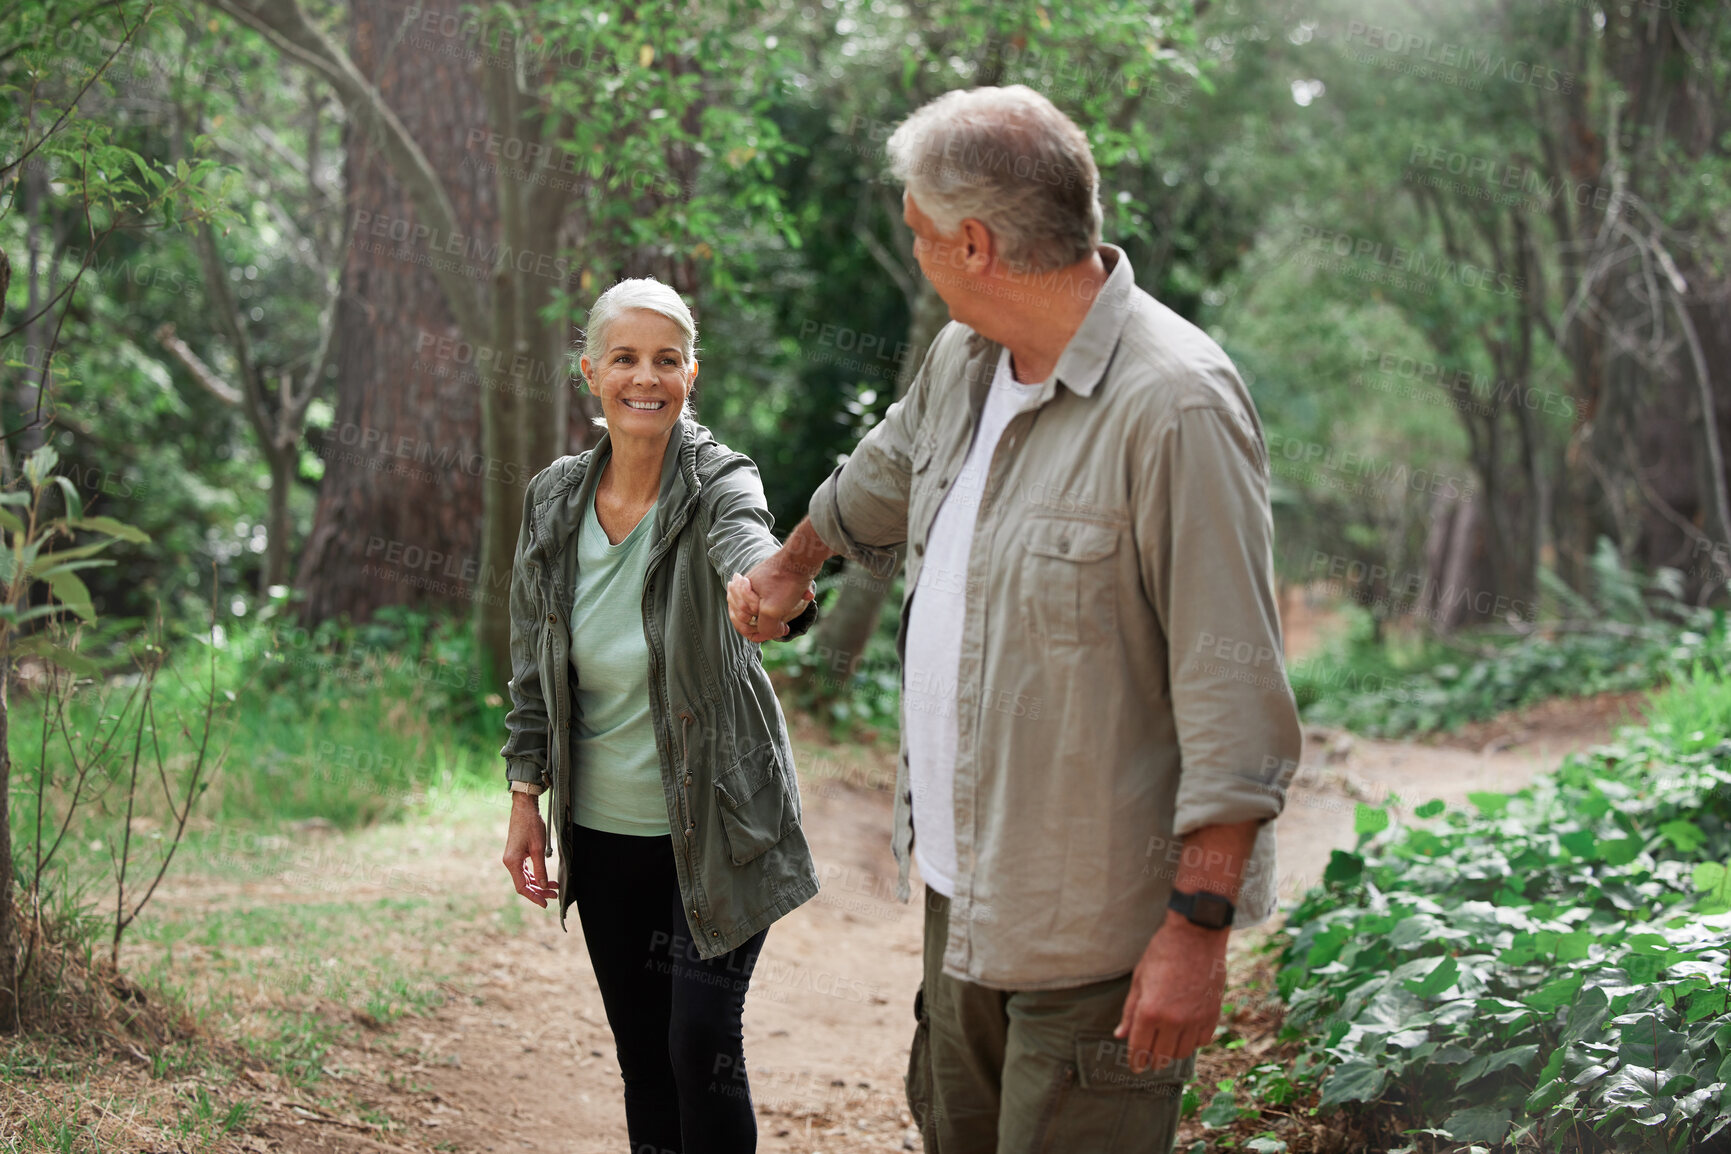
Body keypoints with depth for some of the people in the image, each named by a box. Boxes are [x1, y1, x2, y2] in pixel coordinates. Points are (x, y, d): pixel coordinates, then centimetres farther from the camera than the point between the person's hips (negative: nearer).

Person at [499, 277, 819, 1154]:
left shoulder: (719, 484, -14)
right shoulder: (555, 498, -1)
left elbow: (750, 549, -39)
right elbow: (532, 665, 8)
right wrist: (526, 799, 5)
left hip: (712, 828, -4)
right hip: (603, 830, 4)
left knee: (703, 1048, -8)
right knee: (641, 1055, 12)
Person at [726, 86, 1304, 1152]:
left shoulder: (1177, 404, -22)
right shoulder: (964, 362, 6)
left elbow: (1236, 697, -24)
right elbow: (877, 485, 31)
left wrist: (1198, 926, -24)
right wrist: (788, 570, 49)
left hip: (1099, 917, -9)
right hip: (963, 878, 9)